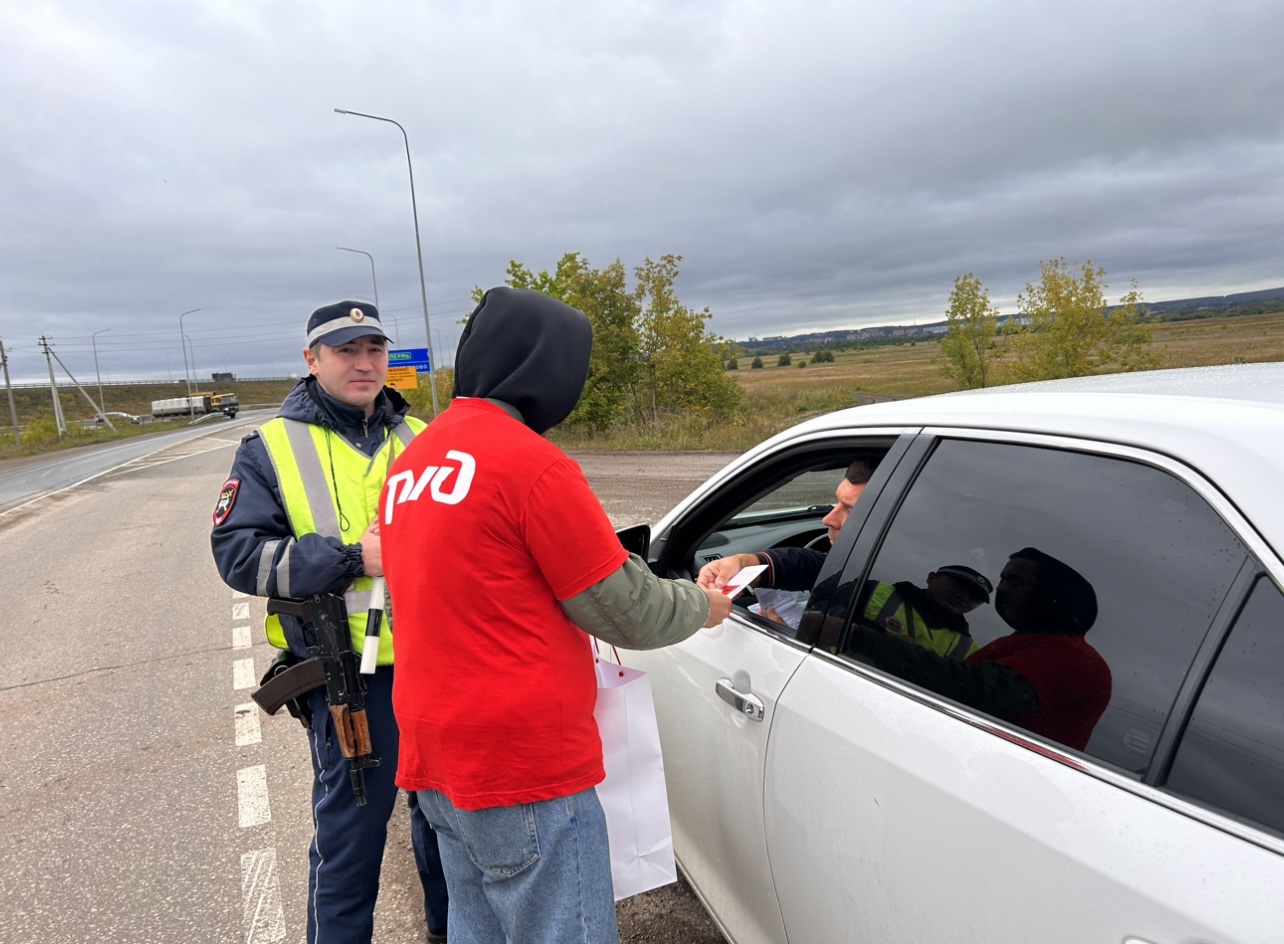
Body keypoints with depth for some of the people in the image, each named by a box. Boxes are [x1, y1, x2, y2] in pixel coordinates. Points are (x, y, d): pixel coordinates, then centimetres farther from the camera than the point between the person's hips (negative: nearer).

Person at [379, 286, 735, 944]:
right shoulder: (532, 462, -18)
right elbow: (624, 608, -12)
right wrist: (701, 607, 6)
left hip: (437, 763, 9)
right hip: (525, 768, -8)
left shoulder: (409, 464, 8)